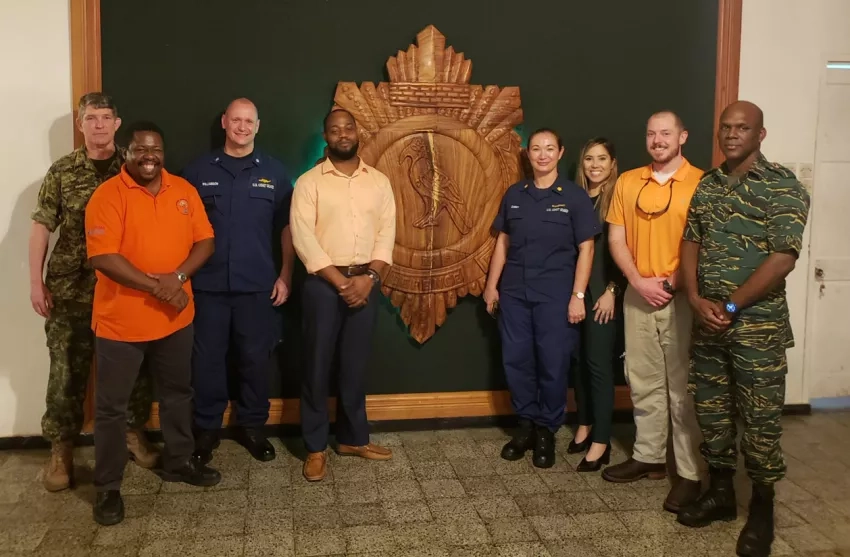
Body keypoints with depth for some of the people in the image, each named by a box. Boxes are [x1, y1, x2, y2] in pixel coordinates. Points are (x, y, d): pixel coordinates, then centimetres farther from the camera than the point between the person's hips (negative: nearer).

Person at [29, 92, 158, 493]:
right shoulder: (62, 171, 2)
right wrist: (36, 281, -2)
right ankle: (61, 448, 17)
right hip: (71, 289, -1)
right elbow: (41, 227, 3)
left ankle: (134, 432, 27)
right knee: (67, 370, 4)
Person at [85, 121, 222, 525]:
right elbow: (103, 257, -19)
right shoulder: (108, 195, -12)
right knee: (111, 406, 5)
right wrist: (156, 286, -22)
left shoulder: (184, 190, 4)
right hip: (121, 320, -5)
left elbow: (205, 241, 2)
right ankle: (107, 487, 18)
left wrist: (178, 277, -15)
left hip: (175, 317, 5)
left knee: (177, 393, 19)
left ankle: (178, 462, 38)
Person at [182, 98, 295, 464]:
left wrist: (285, 276, 1)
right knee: (207, 359, 7)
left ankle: (253, 426, 24)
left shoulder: (274, 172, 4)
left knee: (255, 358, 8)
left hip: (257, 285, 0)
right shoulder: (198, 171, 3)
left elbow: (287, 227, 7)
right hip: (208, 284, 0)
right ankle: (207, 428, 22)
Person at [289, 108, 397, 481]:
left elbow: (387, 233, 3)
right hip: (323, 283, -3)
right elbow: (302, 238, -11)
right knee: (318, 365, 4)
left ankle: (353, 438, 26)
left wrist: (369, 277, -11)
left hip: (366, 282, 3)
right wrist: (341, 282, -15)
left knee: (355, 365, 12)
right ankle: (315, 447, 15)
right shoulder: (309, 182, -3)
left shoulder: (379, 182, 8)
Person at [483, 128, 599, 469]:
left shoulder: (574, 196, -1)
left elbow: (586, 248, -3)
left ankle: (547, 430, 18)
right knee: (516, 360, 6)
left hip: (555, 293, -3)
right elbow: (502, 242, 13)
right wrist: (492, 285, 8)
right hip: (514, 291, 3)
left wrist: (578, 295, -10)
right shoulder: (514, 194, 9)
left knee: (553, 363, 1)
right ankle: (526, 424, 23)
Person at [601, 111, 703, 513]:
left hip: (683, 298, -4)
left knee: (683, 387, -1)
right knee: (643, 382, 12)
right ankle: (649, 456, 26)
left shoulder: (700, 183, -4)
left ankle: (690, 473, 7)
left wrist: (675, 282, -13)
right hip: (638, 296, 4)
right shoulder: (627, 182, 8)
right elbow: (616, 239, 6)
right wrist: (639, 281, -6)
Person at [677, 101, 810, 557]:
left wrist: (730, 305, -16)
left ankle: (762, 508, 19)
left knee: (759, 419, 2)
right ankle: (720, 493, 30)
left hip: (757, 324, -5)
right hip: (706, 322, 6)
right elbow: (690, 243, 9)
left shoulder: (782, 186, -8)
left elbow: (783, 257, -16)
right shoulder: (706, 185, 10)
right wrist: (696, 299, -7)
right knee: (711, 410, 13)